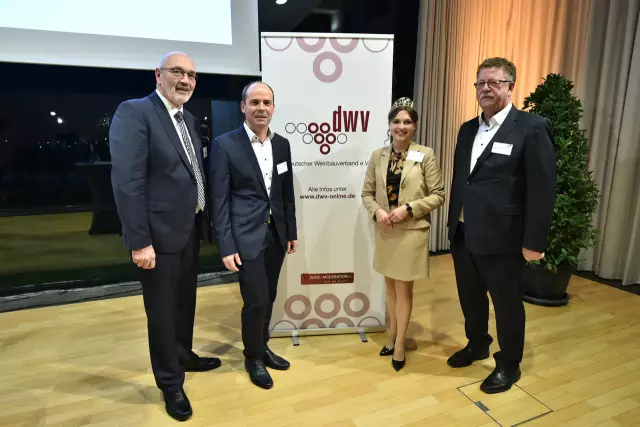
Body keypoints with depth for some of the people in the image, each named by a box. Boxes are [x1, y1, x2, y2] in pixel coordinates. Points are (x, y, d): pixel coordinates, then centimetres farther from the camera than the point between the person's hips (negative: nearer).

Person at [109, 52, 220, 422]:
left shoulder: (190, 120, 11)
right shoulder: (134, 112, -13)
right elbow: (127, 181, -20)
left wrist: (204, 221, 8)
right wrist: (140, 241, -22)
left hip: (191, 229, 7)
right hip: (161, 232, -7)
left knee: (185, 300, 22)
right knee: (162, 308, 9)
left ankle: (184, 356, 46)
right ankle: (171, 383, 30)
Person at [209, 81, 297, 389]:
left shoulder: (282, 144, 7)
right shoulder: (225, 145, -9)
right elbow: (219, 200, -10)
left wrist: (291, 232, 12)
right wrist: (226, 246, -13)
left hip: (276, 234, 5)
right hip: (247, 237, -5)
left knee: (268, 298, 16)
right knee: (256, 301, 0)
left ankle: (262, 347, 39)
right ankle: (253, 356, 27)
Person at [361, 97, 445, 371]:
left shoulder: (425, 155, -6)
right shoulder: (378, 156, 4)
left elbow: (438, 195, -5)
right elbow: (367, 192, 6)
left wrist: (409, 208, -17)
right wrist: (376, 211, -13)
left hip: (411, 232, -3)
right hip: (384, 231, 4)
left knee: (404, 289, 8)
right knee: (390, 286, 18)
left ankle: (399, 343, 25)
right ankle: (392, 335, 37)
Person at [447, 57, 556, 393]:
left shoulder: (532, 128, -9)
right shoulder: (468, 129, 11)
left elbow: (543, 189, -12)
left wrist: (534, 242, -14)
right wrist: (453, 223, 13)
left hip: (501, 238, -6)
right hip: (463, 235, 6)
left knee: (507, 304, 12)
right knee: (470, 297, 21)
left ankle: (509, 365, 34)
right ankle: (477, 345, 45)